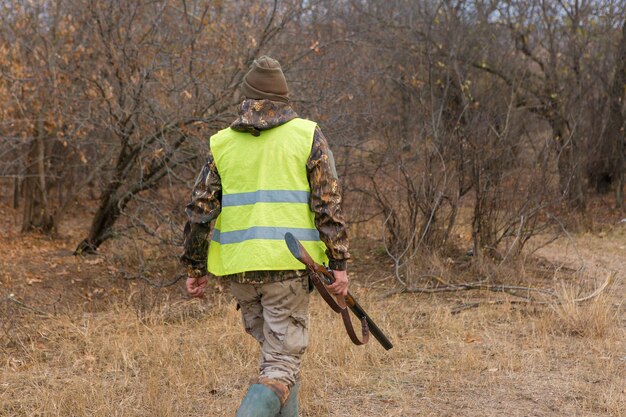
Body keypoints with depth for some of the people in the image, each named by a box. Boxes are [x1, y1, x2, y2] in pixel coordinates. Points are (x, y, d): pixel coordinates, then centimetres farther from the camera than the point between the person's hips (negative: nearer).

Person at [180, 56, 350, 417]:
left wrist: (195, 268, 13)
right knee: (283, 366, -1)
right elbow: (328, 202, -6)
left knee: (274, 352, 22)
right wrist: (339, 263, -5)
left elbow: (201, 208, 6)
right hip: (288, 265, -4)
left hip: (240, 270, 4)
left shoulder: (223, 143, 8)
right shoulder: (307, 135, 1)